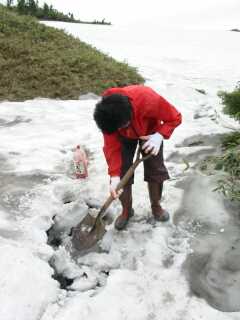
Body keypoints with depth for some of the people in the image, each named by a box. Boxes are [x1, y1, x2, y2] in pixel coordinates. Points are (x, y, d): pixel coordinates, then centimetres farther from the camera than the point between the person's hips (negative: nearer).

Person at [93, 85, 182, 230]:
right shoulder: (107, 114, -34)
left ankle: (156, 206, 25)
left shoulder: (149, 100, -43)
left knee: (156, 169, 0)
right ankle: (126, 210, 18)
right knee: (122, 173, -5)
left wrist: (159, 136, -42)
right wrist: (115, 176, -33)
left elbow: (175, 117, -26)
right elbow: (112, 147, -26)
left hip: (150, 132, -1)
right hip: (124, 137, 1)